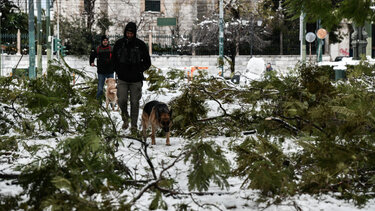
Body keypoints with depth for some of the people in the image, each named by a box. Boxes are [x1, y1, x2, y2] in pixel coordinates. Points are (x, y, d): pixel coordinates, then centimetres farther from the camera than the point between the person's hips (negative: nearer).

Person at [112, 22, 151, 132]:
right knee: (122, 100, -8)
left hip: (136, 80, -1)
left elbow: (147, 62, 6)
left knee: (134, 102, 1)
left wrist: (139, 70, -6)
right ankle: (125, 118, 19)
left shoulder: (140, 45, -2)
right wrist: (118, 71, 4)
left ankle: (134, 124, 12)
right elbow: (114, 59, 15)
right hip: (122, 79, 1)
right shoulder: (119, 44, 2)